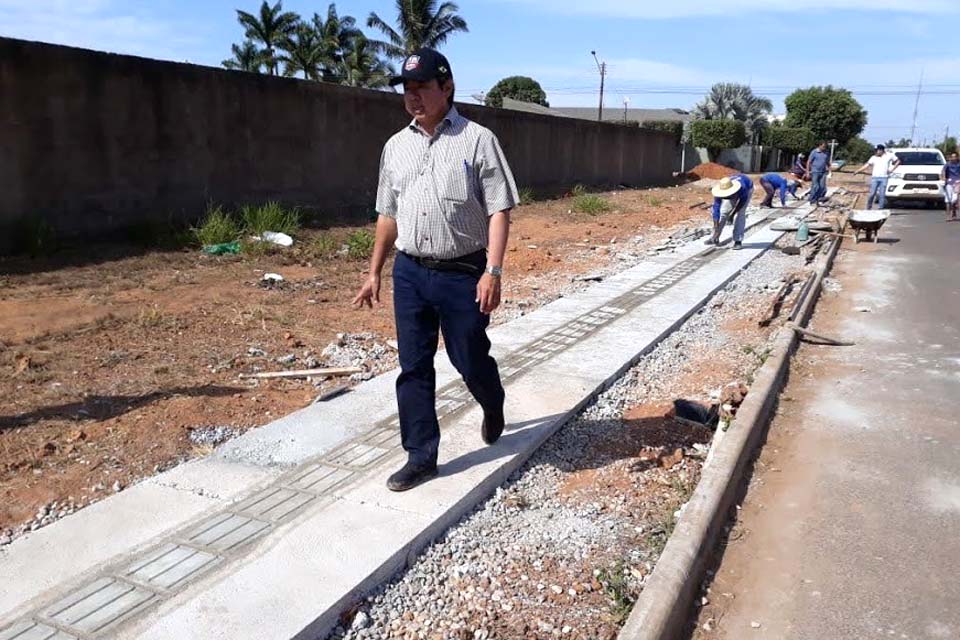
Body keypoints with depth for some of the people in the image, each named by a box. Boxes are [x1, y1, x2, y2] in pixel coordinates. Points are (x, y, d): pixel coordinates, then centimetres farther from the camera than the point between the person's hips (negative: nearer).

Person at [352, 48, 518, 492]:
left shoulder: (476, 140, -5)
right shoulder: (396, 146, 11)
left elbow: (499, 209, -9)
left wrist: (492, 271, -18)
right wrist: (374, 272, 15)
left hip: (462, 273, -4)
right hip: (409, 272, 5)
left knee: (470, 359, 8)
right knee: (413, 368, 7)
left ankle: (493, 407, 42)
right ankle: (421, 456, 19)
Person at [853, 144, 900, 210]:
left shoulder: (889, 156, 6)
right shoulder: (873, 157, 7)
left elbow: (898, 161, 14)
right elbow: (867, 165, 5)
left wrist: (892, 169, 3)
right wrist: (857, 171, -4)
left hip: (884, 178, -1)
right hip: (875, 178, 1)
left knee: (882, 194, -3)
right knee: (872, 194, -4)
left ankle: (881, 208, 2)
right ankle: (868, 208, 8)